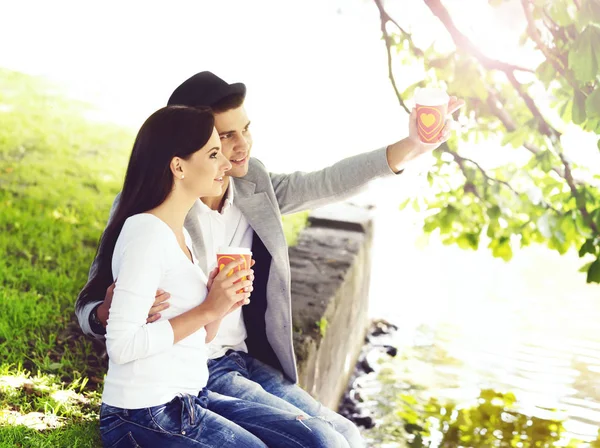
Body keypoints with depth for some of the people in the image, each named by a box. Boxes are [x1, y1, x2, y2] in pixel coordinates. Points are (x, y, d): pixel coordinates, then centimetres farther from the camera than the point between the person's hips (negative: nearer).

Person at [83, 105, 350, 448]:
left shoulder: (182, 235, 12)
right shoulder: (146, 232, -16)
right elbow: (122, 344, -23)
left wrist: (222, 305, -5)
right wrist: (208, 309, -19)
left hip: (193, 400, 8)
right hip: (146, 416, -8)